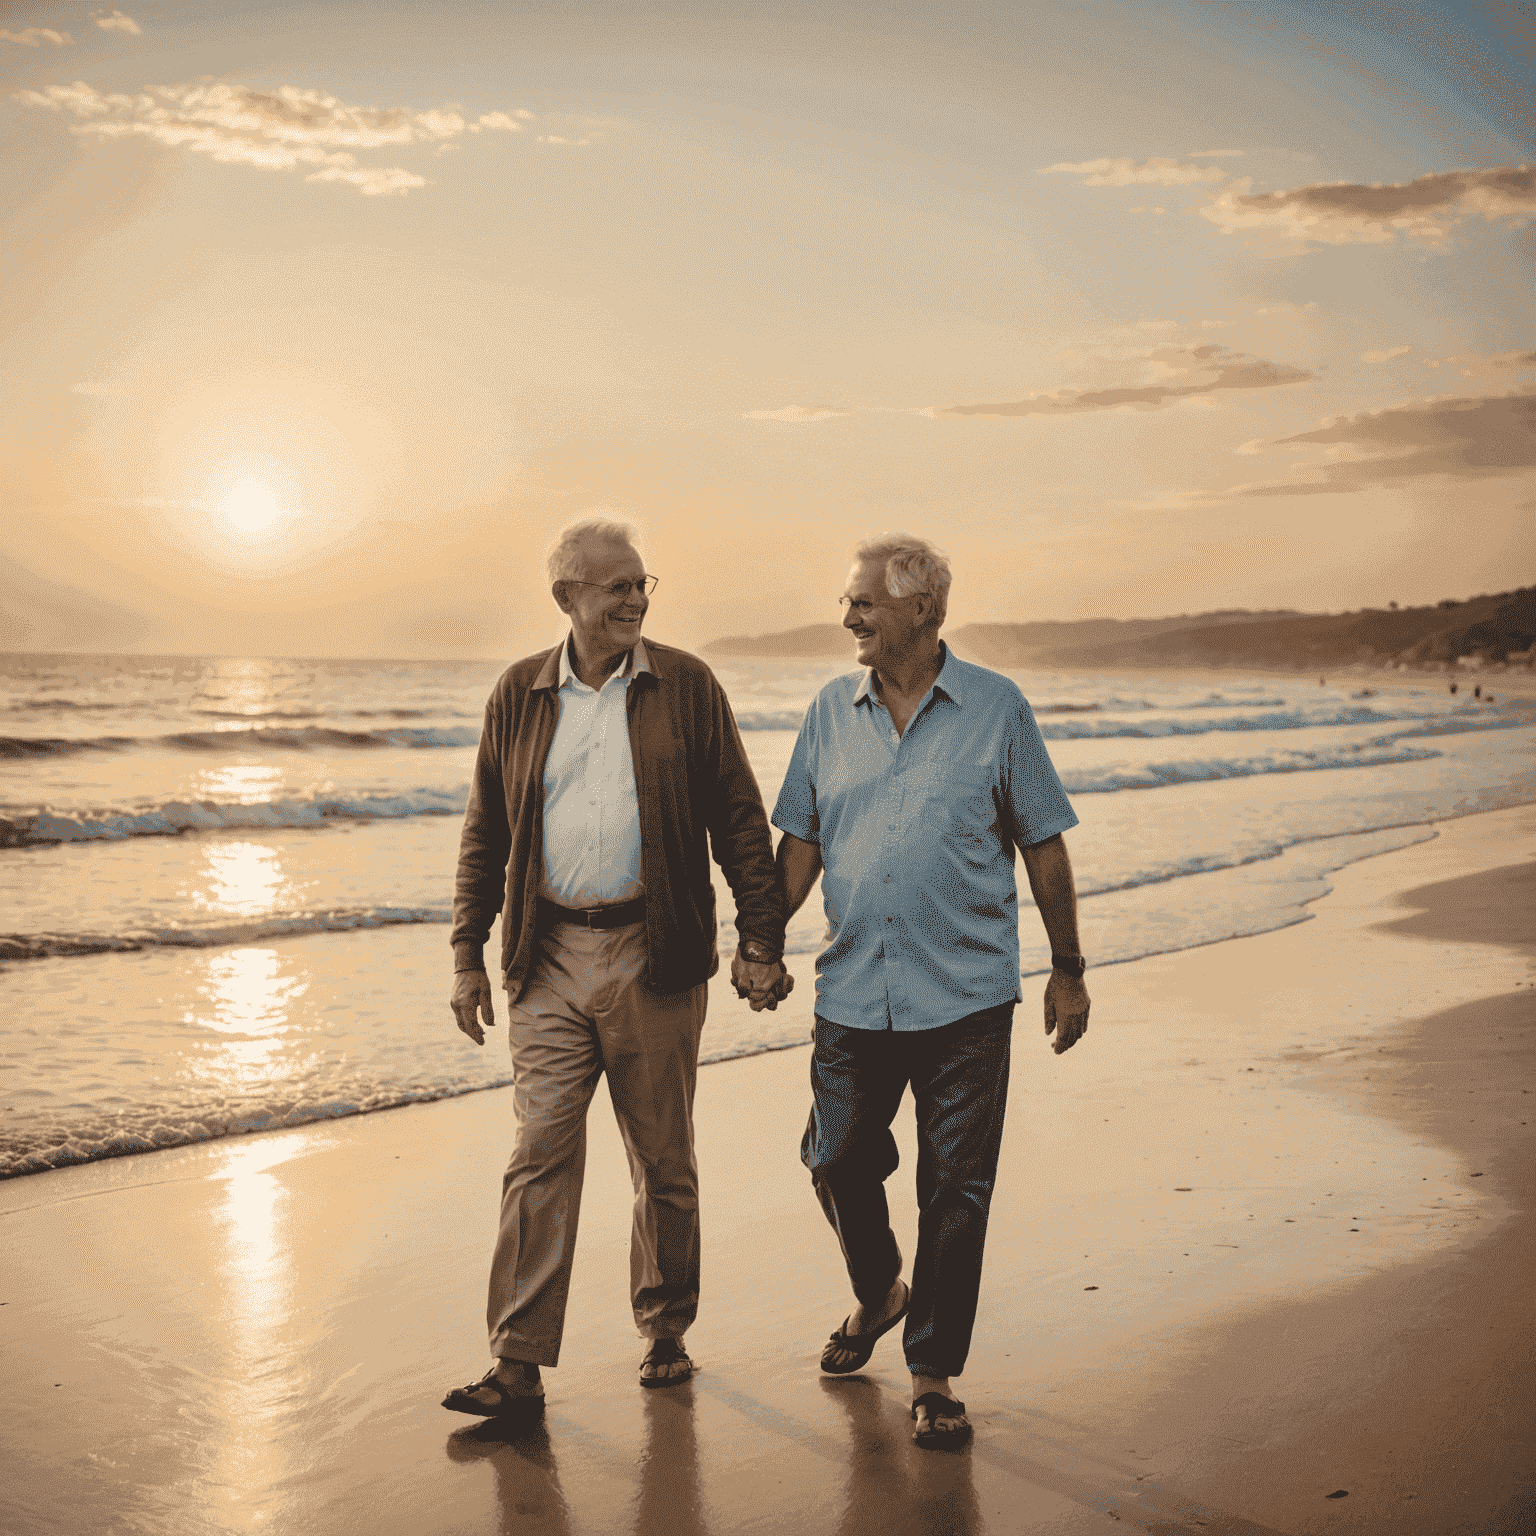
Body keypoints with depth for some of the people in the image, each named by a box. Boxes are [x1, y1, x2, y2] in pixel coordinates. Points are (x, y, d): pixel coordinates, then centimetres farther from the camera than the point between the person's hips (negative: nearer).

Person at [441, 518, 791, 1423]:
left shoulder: (686, 687, 2)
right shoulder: (519, 695, 7)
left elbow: (740, 822, 3)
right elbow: (485, 836, 12)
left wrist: (762, 940, -2)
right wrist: (470, 952, 7)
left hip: (655, 958, -1)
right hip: (550, 960, 1)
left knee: (665, 1162, 9)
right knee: (541, 1156, -3)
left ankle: (666, 1335, 26)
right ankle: (520, 1367, 1)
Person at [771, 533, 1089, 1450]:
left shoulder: (996, 709, -2)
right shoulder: (832, 713, 7)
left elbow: (1043, 846, 2)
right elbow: (801, 841, 11)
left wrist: (1069, 971, 3)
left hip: (965, 996, -3)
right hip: (853, 994, 3)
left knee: (955, 1191, 3)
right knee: (838, 1161, 11)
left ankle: (934, 1374, 17)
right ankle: (877, 1294, 41)